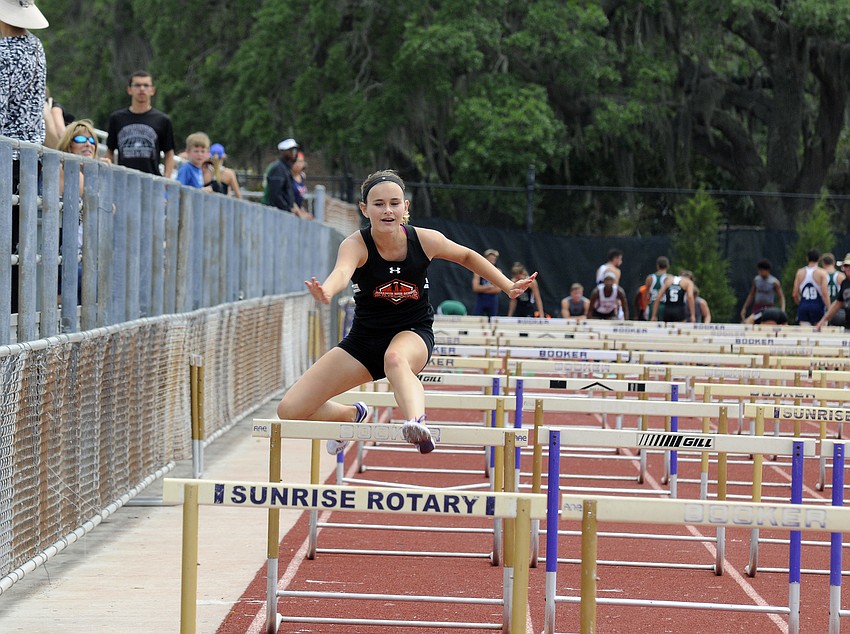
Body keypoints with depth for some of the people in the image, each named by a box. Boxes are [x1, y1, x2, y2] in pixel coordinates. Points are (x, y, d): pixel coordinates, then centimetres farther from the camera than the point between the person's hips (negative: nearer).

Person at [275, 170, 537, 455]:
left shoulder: (424, 240, -14)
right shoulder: (356, 245, -21)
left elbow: (467, 256, 9)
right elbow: (342, 271, -45)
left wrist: (509, 287, 6)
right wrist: (326, 292, -69)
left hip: (413, 332, -2)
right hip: (365, 336, 2)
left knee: (395, 358, -42)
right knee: (290, 410, -4)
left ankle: (416, 421, -69)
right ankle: (353, 415, 28)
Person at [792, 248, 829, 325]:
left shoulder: (800, 272, 5)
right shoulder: (821, 273, -5)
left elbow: (795, 294, 7)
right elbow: (825, 293, -12)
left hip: (803, 305, 3)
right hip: (817, 306, -3)